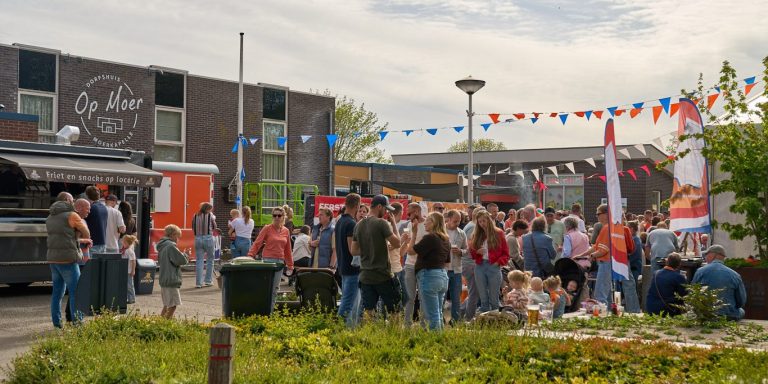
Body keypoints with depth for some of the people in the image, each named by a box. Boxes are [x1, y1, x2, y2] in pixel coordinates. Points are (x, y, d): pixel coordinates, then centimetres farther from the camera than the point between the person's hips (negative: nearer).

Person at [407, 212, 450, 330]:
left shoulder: (429, 237, -13)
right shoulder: (446, 240, 12)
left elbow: (411, 250, -10)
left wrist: (414, 233, -4)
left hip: (429, 275, -9)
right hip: (443, 275, 9)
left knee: (432, 315, -5)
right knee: (438, 313, 14)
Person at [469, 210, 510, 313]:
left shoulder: (498, 233, 1)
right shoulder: (476, 235, 10)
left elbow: (506, 253, 1)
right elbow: (471, 251, 13)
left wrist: (499, 262, -13)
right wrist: (477, 252, -7)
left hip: (494, 267, -3)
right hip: (480, 267, 3)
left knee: (494, 299, 3)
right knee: (483, 299, 8)